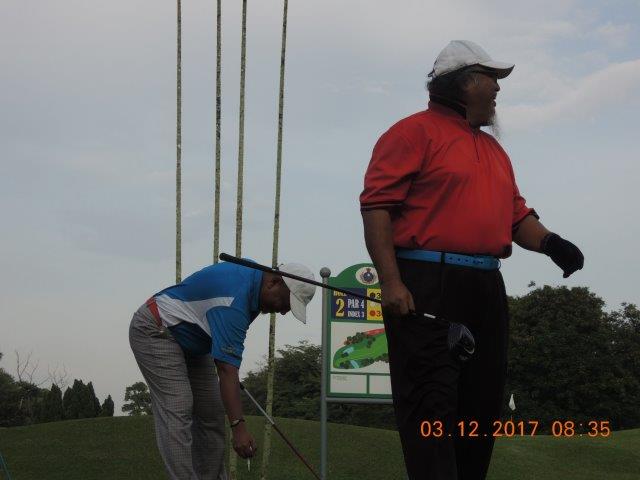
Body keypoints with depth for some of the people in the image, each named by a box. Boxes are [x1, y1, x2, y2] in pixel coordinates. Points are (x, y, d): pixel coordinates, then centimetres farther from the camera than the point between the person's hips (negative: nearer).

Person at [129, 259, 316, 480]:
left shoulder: (254, 273, -3)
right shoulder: (234, 301, -32)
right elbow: (227, 370, -36)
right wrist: (238, 426, -39)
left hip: (190, 339, 10)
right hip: (155, 331, -10)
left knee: (211, 415, 4)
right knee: (177, 413, -20)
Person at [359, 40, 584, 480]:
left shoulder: (493, 150, 25)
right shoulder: (415, 132, -1)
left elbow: (515, 213, 24)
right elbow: (377, 205, -9)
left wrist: (548, 242, 1)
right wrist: (391, 282, -18)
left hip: (486, 290, 8)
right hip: (427, 287, -8)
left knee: (482, 404, 9)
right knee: (431, 407, -11)